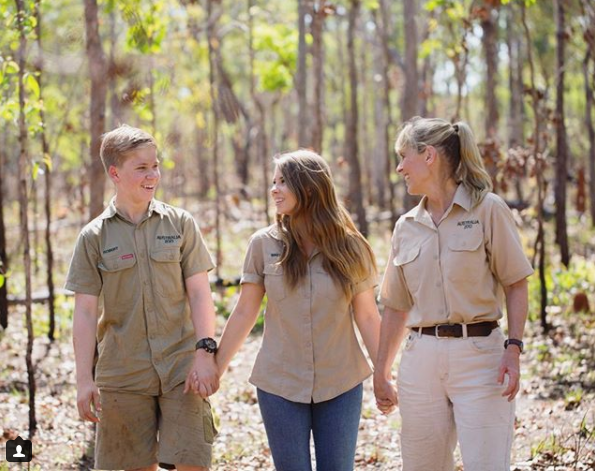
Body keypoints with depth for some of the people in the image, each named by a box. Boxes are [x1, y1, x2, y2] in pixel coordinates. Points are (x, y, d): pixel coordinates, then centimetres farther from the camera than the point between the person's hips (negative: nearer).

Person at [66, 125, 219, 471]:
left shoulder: (180, 224, 3)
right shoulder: (94, 237, 2)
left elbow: (199, 292, 1)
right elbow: (85, 312, 0)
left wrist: (205, 352, -10)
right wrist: (84, 380, -5)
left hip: (181, 369, 0)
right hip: (123, 375, 0)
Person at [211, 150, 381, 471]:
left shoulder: (350, 248, -3)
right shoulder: (264, 244, -3)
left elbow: (368, 317, 0)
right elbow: (244, 313, 2)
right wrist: (214, 370, 0)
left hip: (341, 385, 0)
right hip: (280, 385, 0)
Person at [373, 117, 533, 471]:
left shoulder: (488, 209, -2)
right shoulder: (406, 227, 11)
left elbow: (516, 284, -3)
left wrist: (513, 349, -14)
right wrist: (381, 374, 16)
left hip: (479, 354, -5)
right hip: (421, 359, 5)